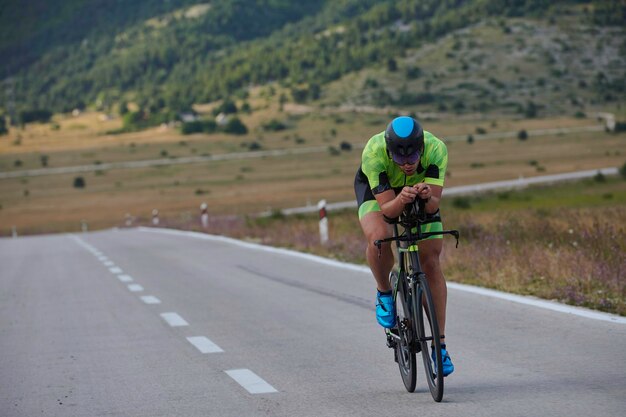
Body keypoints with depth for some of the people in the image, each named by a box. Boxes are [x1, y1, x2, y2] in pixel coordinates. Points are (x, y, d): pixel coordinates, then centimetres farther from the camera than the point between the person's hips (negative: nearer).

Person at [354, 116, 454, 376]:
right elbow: (387, 209, -38)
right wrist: (401, 200, -59)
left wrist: (428, 197, -59)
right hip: (376, 189, -2)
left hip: (420, 189, 2)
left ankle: (440, 345, 0)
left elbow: (434, 206, -37)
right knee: (379, 237, -33)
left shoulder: (436, 149, -35)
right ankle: (384, 294, -2)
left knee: (431, 262, -8)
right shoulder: (373, 153, -39)